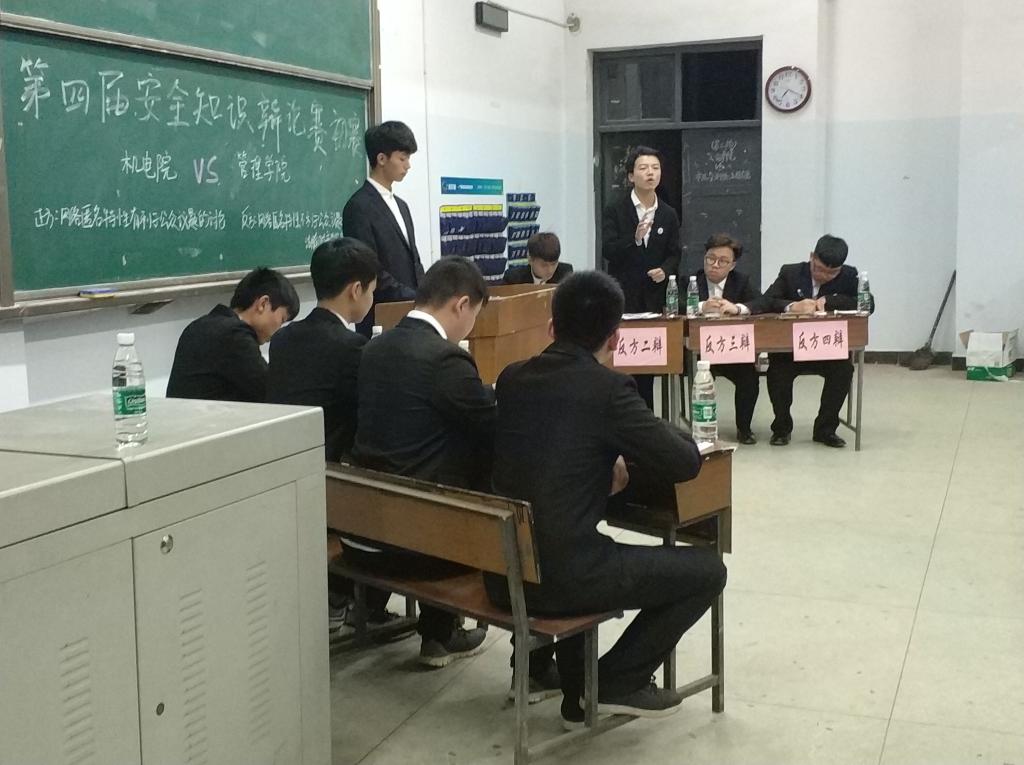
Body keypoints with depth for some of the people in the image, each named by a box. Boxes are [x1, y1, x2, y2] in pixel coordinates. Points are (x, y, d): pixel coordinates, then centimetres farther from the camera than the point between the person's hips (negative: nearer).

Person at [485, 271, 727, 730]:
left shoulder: (511, 378, 7)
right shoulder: (607, 387, -11)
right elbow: (686, 463, -6)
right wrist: (646, 439, 15)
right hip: (562, 574, -7)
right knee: (707, 570, 10)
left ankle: (577, 694, 36)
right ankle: (618, 681, 12)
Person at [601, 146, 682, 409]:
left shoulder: (669, 215, 10)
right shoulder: (615, 211, -1)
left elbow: (674, 254, 13)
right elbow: (607, 250, -9)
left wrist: (665, 270, -8)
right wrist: (635, 238, -25)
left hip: (654, 297, 3)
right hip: (623, 296, -3)